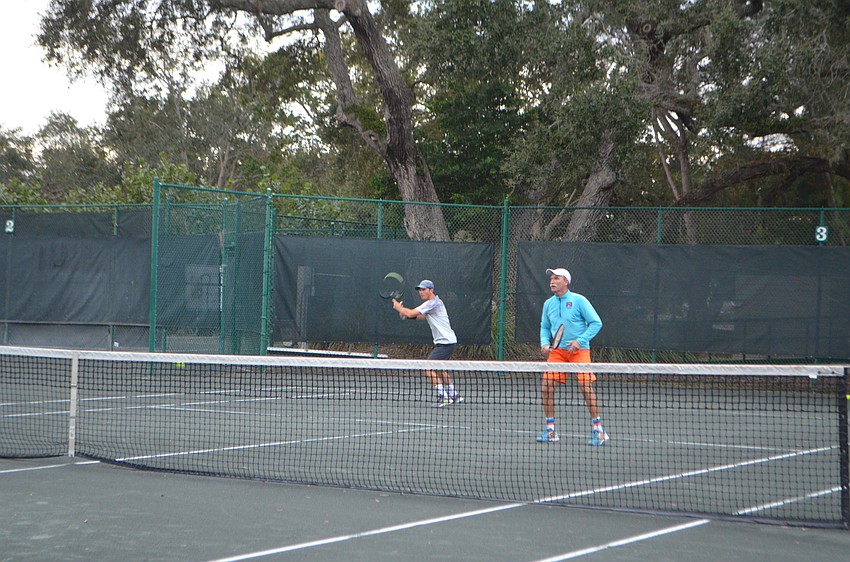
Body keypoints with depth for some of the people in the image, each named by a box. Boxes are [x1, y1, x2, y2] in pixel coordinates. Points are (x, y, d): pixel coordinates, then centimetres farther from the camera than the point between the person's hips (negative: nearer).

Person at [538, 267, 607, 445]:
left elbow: (596, 323, -7)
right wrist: (544, 344, 2)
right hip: (557, 351, 5)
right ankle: (550, 430, 6)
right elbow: (545, 327, 22)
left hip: (579, 350, -5)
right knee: (546, 387, -6)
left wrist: (580, 340, -17)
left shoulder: (579, 300, -6)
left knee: (586, 385, -15)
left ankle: (598, 430, -4)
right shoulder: (548, 304, 10)